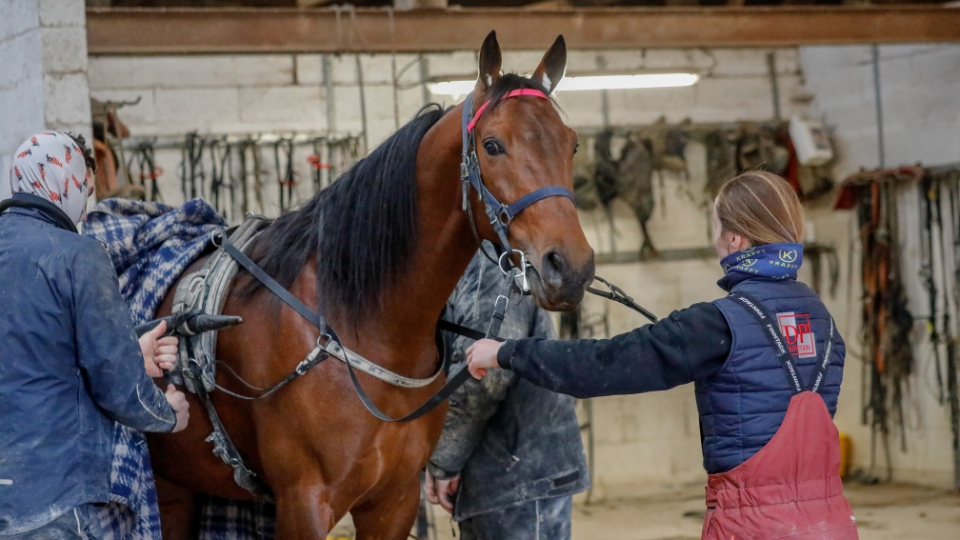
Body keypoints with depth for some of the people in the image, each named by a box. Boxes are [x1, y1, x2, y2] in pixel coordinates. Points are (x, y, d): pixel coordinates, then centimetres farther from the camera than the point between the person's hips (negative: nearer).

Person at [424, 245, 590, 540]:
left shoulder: (490, 263, -15)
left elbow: (484, 376, -23)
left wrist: (443, 460, -15)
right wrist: (439, 457, 6)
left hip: (523, 471, -10)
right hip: (484, 473, 10)